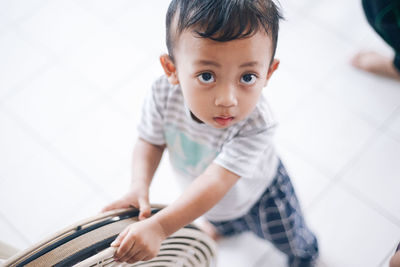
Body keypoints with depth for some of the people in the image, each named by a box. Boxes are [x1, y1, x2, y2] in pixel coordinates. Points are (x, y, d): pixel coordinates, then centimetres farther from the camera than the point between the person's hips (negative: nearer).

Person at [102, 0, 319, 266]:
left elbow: (216, 182, -48)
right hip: (205, 195, 4)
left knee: (294, 243, 23)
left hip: (257, 192, -3)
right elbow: (150, 141, -17)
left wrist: (159, 227, -55)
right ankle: (228, 226, 76)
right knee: (225, 226, 38)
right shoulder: (164, 94, -34)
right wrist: (139, 187, -35)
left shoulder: (255, 125, -47)